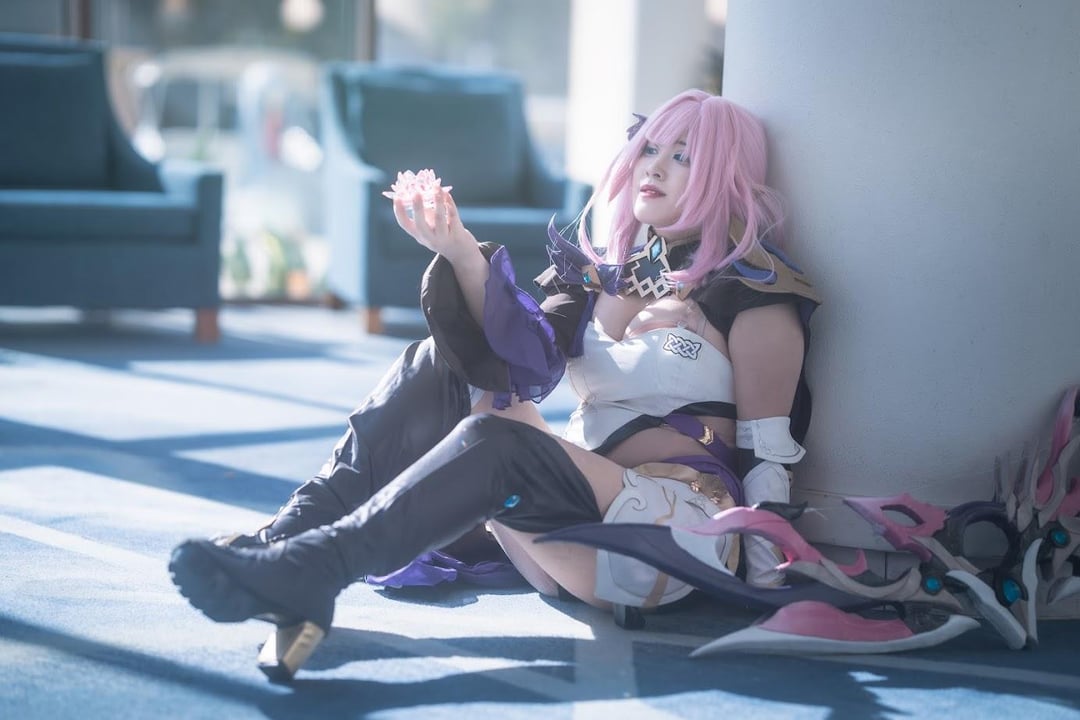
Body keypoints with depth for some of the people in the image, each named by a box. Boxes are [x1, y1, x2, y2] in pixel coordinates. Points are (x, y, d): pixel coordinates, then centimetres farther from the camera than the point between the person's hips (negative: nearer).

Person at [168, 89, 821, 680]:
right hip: (575, 521, 6)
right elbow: (526, 362, 2)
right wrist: (461, 253, -10)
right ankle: (290, 534, -24)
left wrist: (762, 577, -11)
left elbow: (766, 450, -3)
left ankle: (306, 572, -42)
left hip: (677, 533, -6)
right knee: (438, 367, -11)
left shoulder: (755, 290, 1)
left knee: (493, 443, -32)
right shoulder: (609, 270, 19)